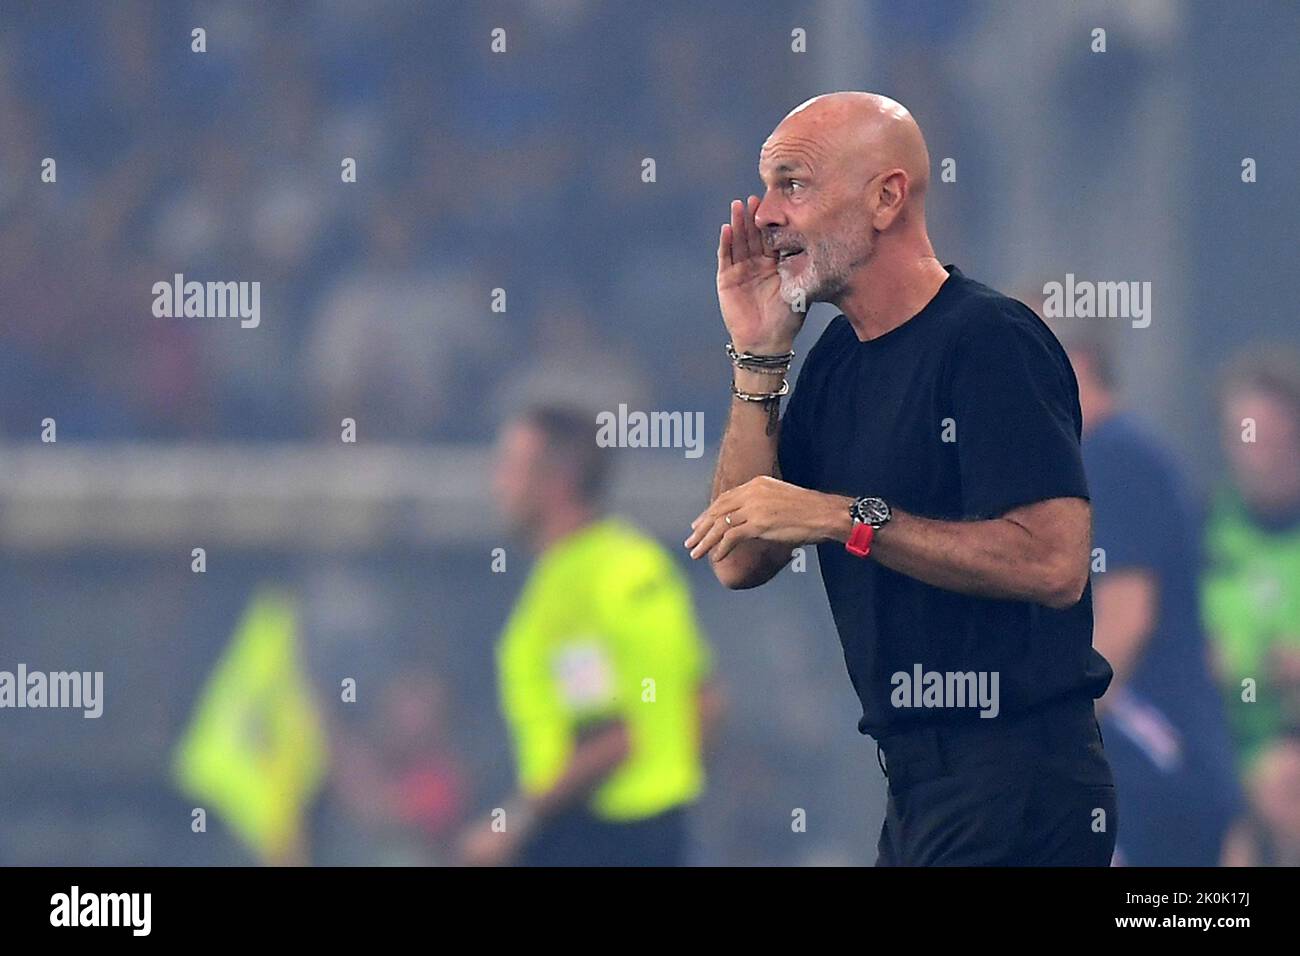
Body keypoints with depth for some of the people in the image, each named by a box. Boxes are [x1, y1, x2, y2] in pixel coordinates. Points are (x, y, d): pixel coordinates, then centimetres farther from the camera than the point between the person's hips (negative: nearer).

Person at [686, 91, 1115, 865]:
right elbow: (741, 561, 8)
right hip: (919, 774, 9)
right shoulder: (839, 359, 13)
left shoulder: (990, 341, -14)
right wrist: (758, 357, 2)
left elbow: (1054, 562, -24)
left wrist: (845, 517, -23)